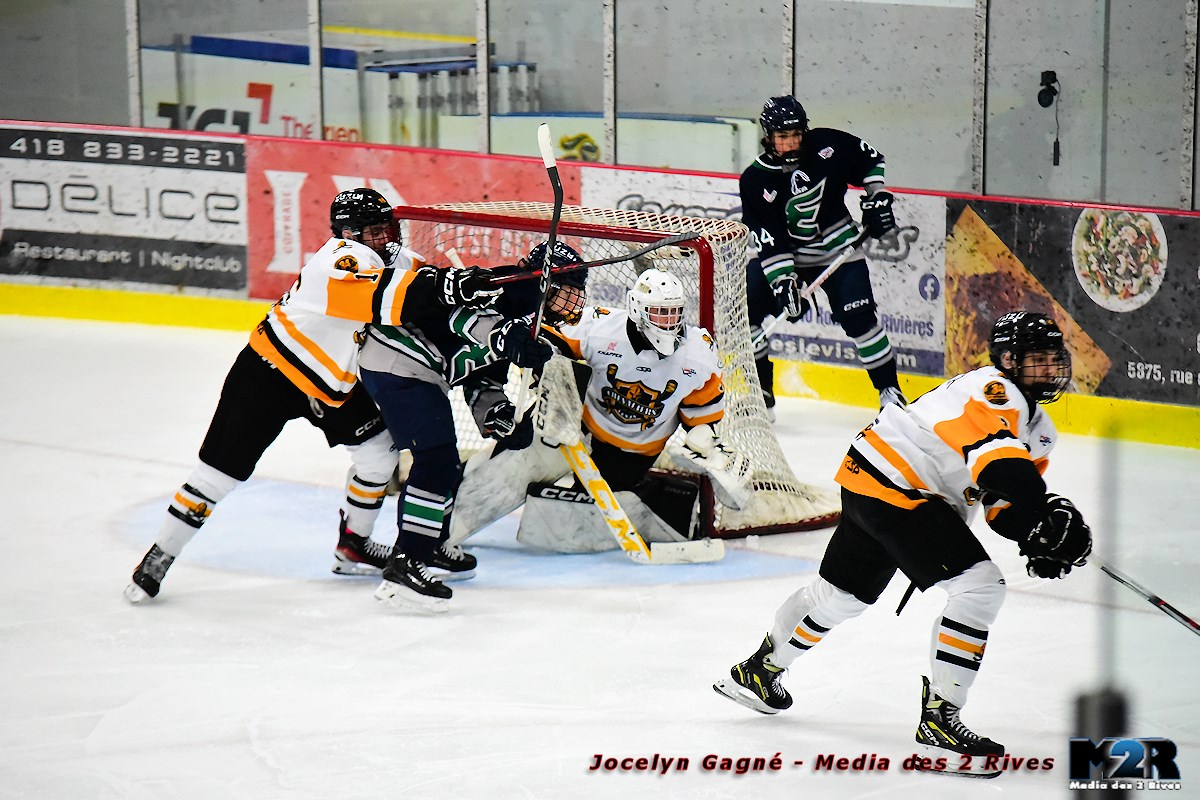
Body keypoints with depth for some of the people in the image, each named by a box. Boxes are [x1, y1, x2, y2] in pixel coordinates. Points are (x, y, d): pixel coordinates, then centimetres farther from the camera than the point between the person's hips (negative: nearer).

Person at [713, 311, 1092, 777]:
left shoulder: (1039, 432, 14)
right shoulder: (994, 390, -19)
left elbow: (1007, 500, 10)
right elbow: (995, 458, -38)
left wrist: (1037, 533, -12)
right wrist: (1048, 518, -45)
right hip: (894, 482, -11)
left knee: (841, 593, 28)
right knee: (978, 584, -19)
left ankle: (760, 671, 50)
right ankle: (939, 714, -17)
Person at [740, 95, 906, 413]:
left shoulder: (827, 145, -13)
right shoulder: (755, 180, -15)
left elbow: (870, 159, 5)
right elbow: (769, 240, -18)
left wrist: (877, 199, -4)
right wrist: (783, 283, -26)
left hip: (837, 245, -1)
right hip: (784, 252, 1)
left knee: (858, 316, -13)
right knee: (745, 306, -9)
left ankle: (890, 390, -1)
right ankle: (759, 389, 5)